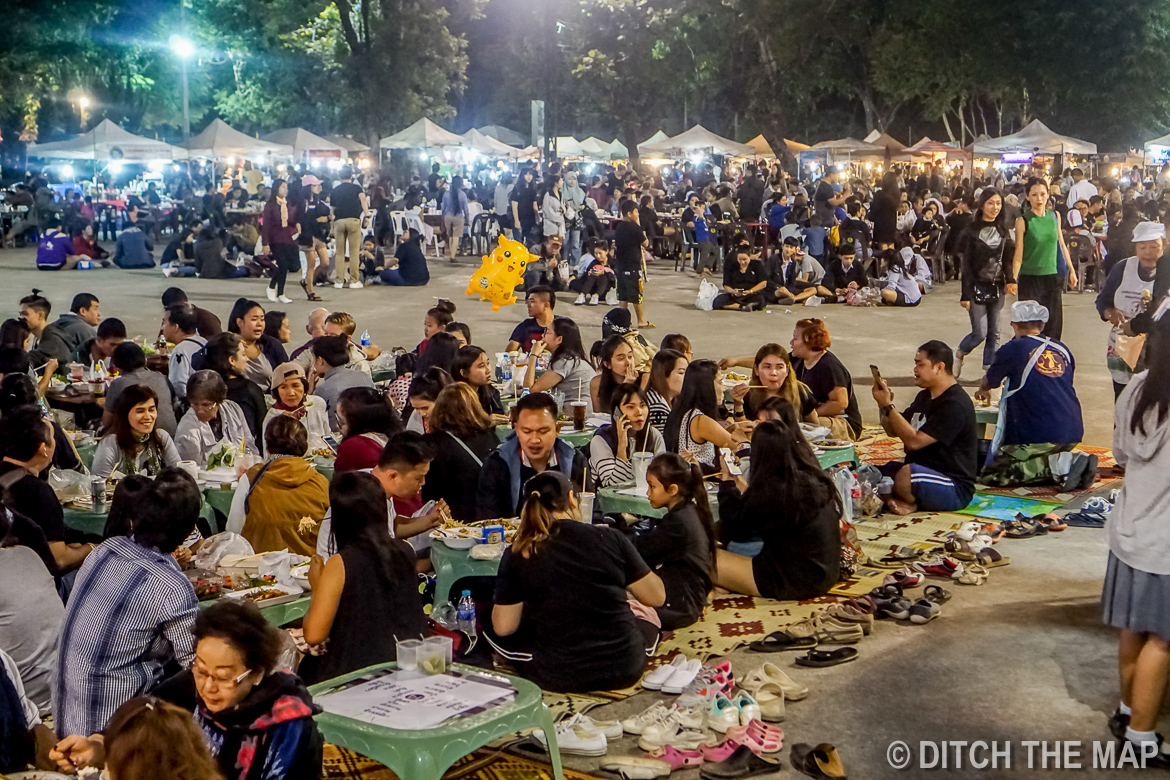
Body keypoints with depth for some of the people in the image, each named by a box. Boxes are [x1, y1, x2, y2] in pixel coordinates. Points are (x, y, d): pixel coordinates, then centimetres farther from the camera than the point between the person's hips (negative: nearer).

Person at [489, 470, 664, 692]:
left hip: (557, 677, -3)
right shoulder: (609, 538, -8)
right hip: (624, 670, 3)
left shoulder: (517, 554, -7)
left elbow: (503, 627, -4)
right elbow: (657, 597, 1)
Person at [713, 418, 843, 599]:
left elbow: (733, 530, -9)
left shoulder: (773, 491, -24)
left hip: (794, 582, -9)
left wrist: (727, 481, -1)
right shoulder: (815, 479, 1)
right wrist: (745, 488, 20)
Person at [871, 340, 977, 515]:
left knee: (905, 475, -37)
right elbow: (892, 431, 16)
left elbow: (914, 441, -24)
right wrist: (884, 404, -3)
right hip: (920, 474, 9)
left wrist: (888, 406, -19)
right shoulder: (924, 397, 15)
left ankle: (908, 502, -6)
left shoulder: (955, 405, -18)